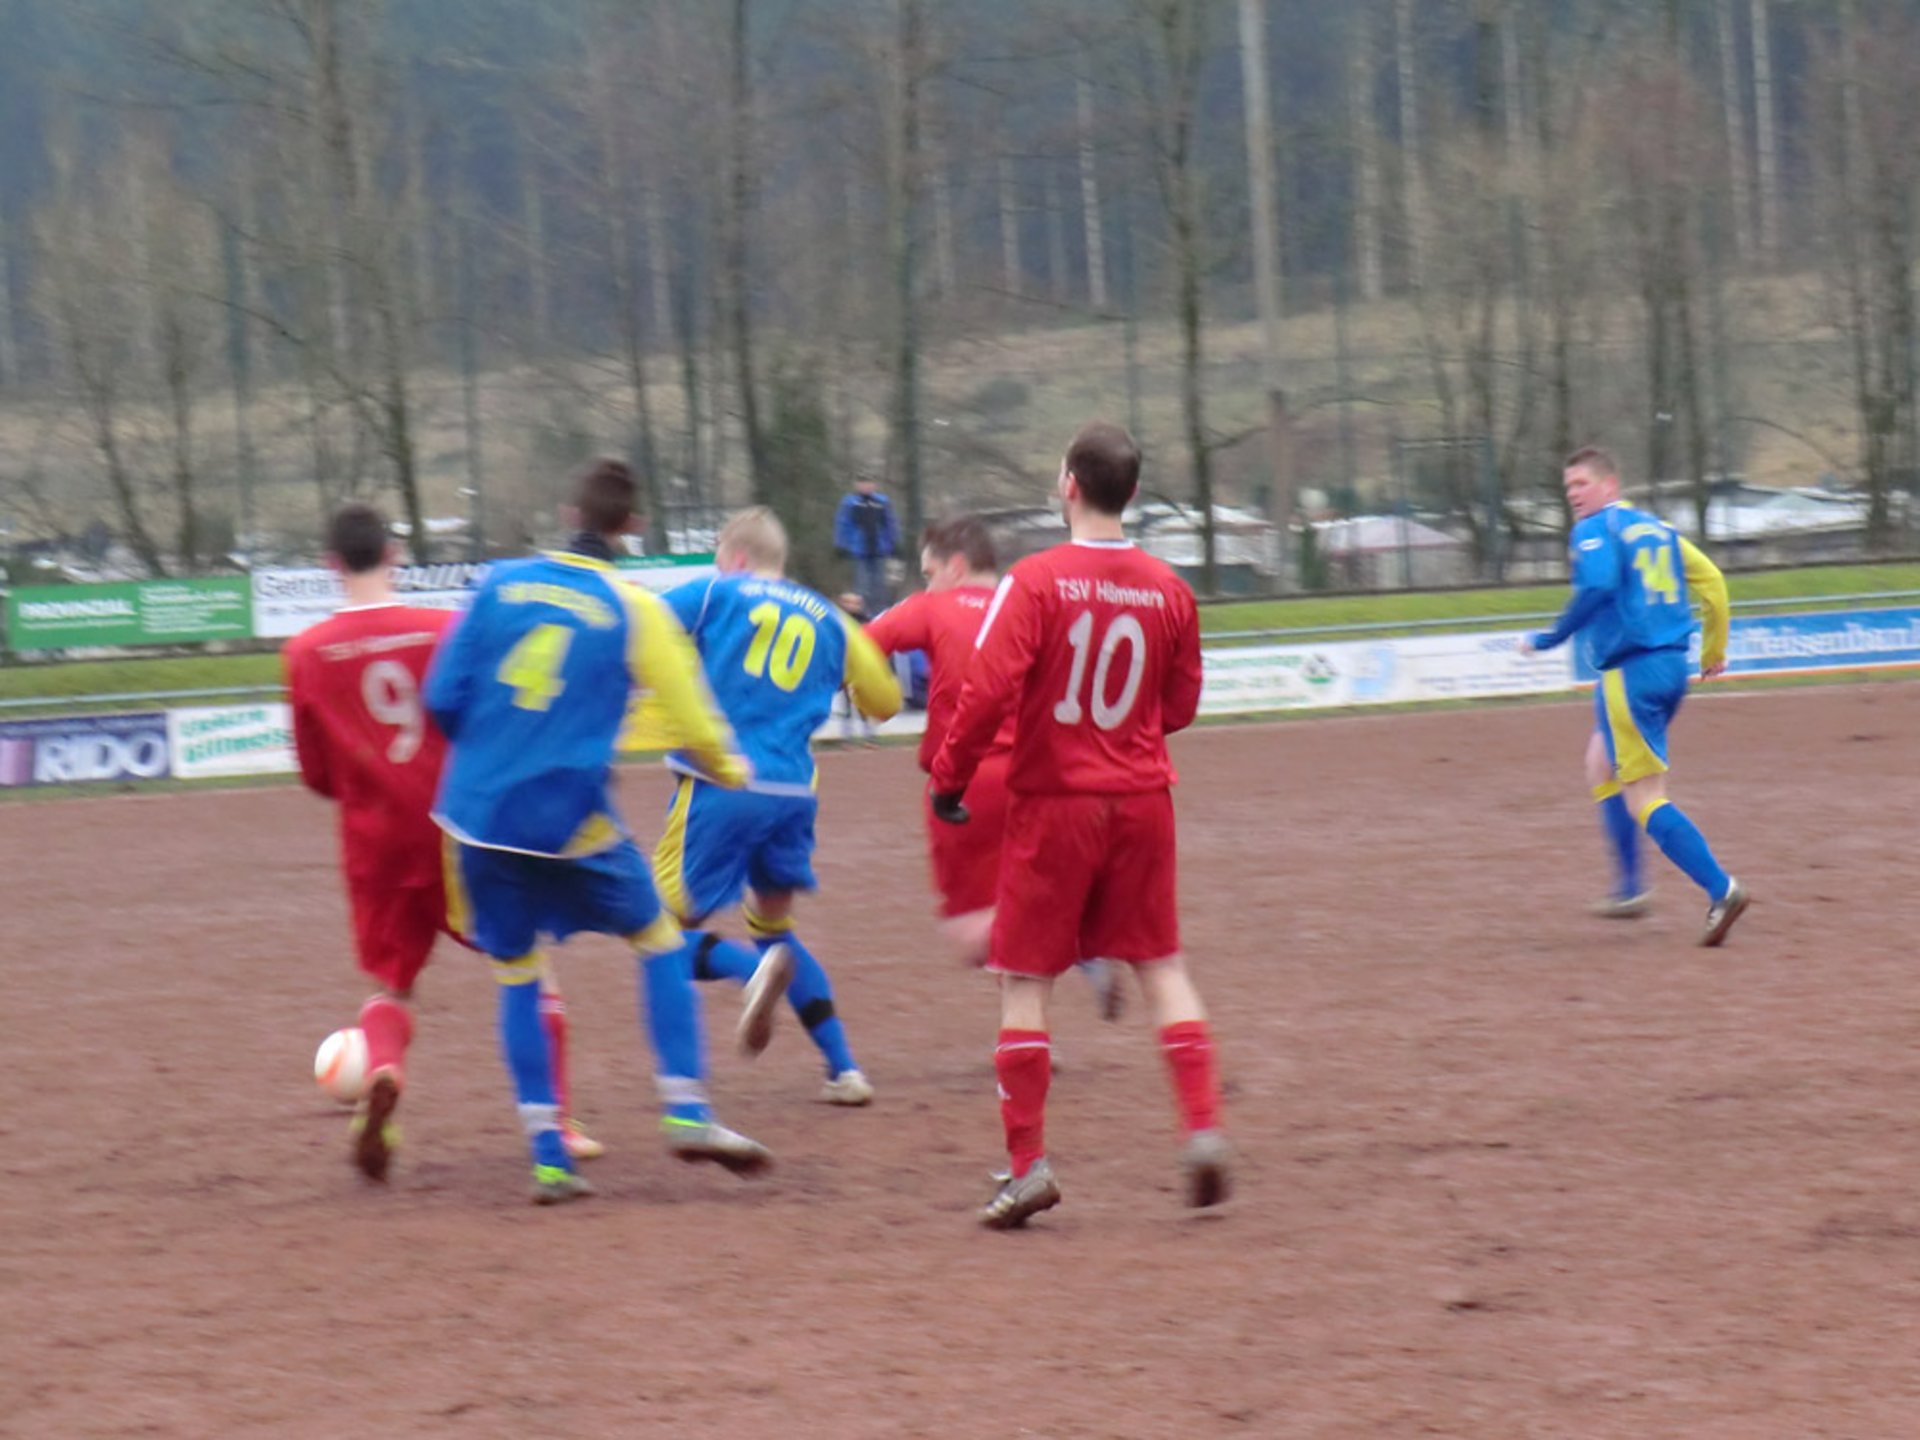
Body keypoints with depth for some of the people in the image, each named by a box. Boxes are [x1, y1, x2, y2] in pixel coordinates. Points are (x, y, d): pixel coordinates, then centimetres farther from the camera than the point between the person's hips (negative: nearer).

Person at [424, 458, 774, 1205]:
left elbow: (443, 699, 3)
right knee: (658, 942, 16)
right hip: (570, 821, -3)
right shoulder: (635, 611, -3)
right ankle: (686, 1113, 6)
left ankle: (547, 1155, 6)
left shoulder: (501, 584, 3)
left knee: (518, 975, 13)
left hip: (477, 811, 3)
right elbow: (693, 722, 0)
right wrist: (729, 770, 22)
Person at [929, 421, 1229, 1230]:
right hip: (1141, 801, 4)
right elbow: (1181, 703, 9)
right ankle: (1203, 1128, 3)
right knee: (1161, 966, 14)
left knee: (1023, 979, 4)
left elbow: (990, 688, -18)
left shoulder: (1035, 582, -13)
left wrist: (950, 776, -6)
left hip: (1053, 804, -4)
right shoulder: (1167, 590, 0)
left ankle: (1028, 1164, 0)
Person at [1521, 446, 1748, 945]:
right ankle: (1628, 888, 25)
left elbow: (1598, 587, -24)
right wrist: (1713, 651, 26)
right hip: (1673, 667, 9)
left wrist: (1553, 637, -15)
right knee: (1602, 764, 26)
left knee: (1645, 799, -9)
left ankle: (1720, 890, -22)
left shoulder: (1594, 531, -7)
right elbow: (1711, 579, 17)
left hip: (1631, 673, -9)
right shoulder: (1656, 528, 17)